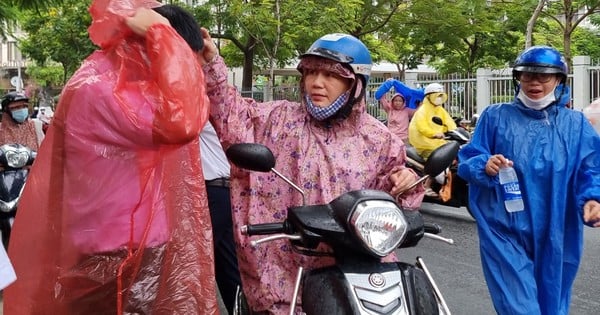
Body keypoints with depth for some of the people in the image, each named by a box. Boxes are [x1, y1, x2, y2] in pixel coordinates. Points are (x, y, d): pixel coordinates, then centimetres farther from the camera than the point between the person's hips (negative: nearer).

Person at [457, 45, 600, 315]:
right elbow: (467, 161, -1)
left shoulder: (575, 124, 7)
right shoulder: (495, 116, 2)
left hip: (556, 236, 3)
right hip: (505, 232, -3)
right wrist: (484, 166, -23)